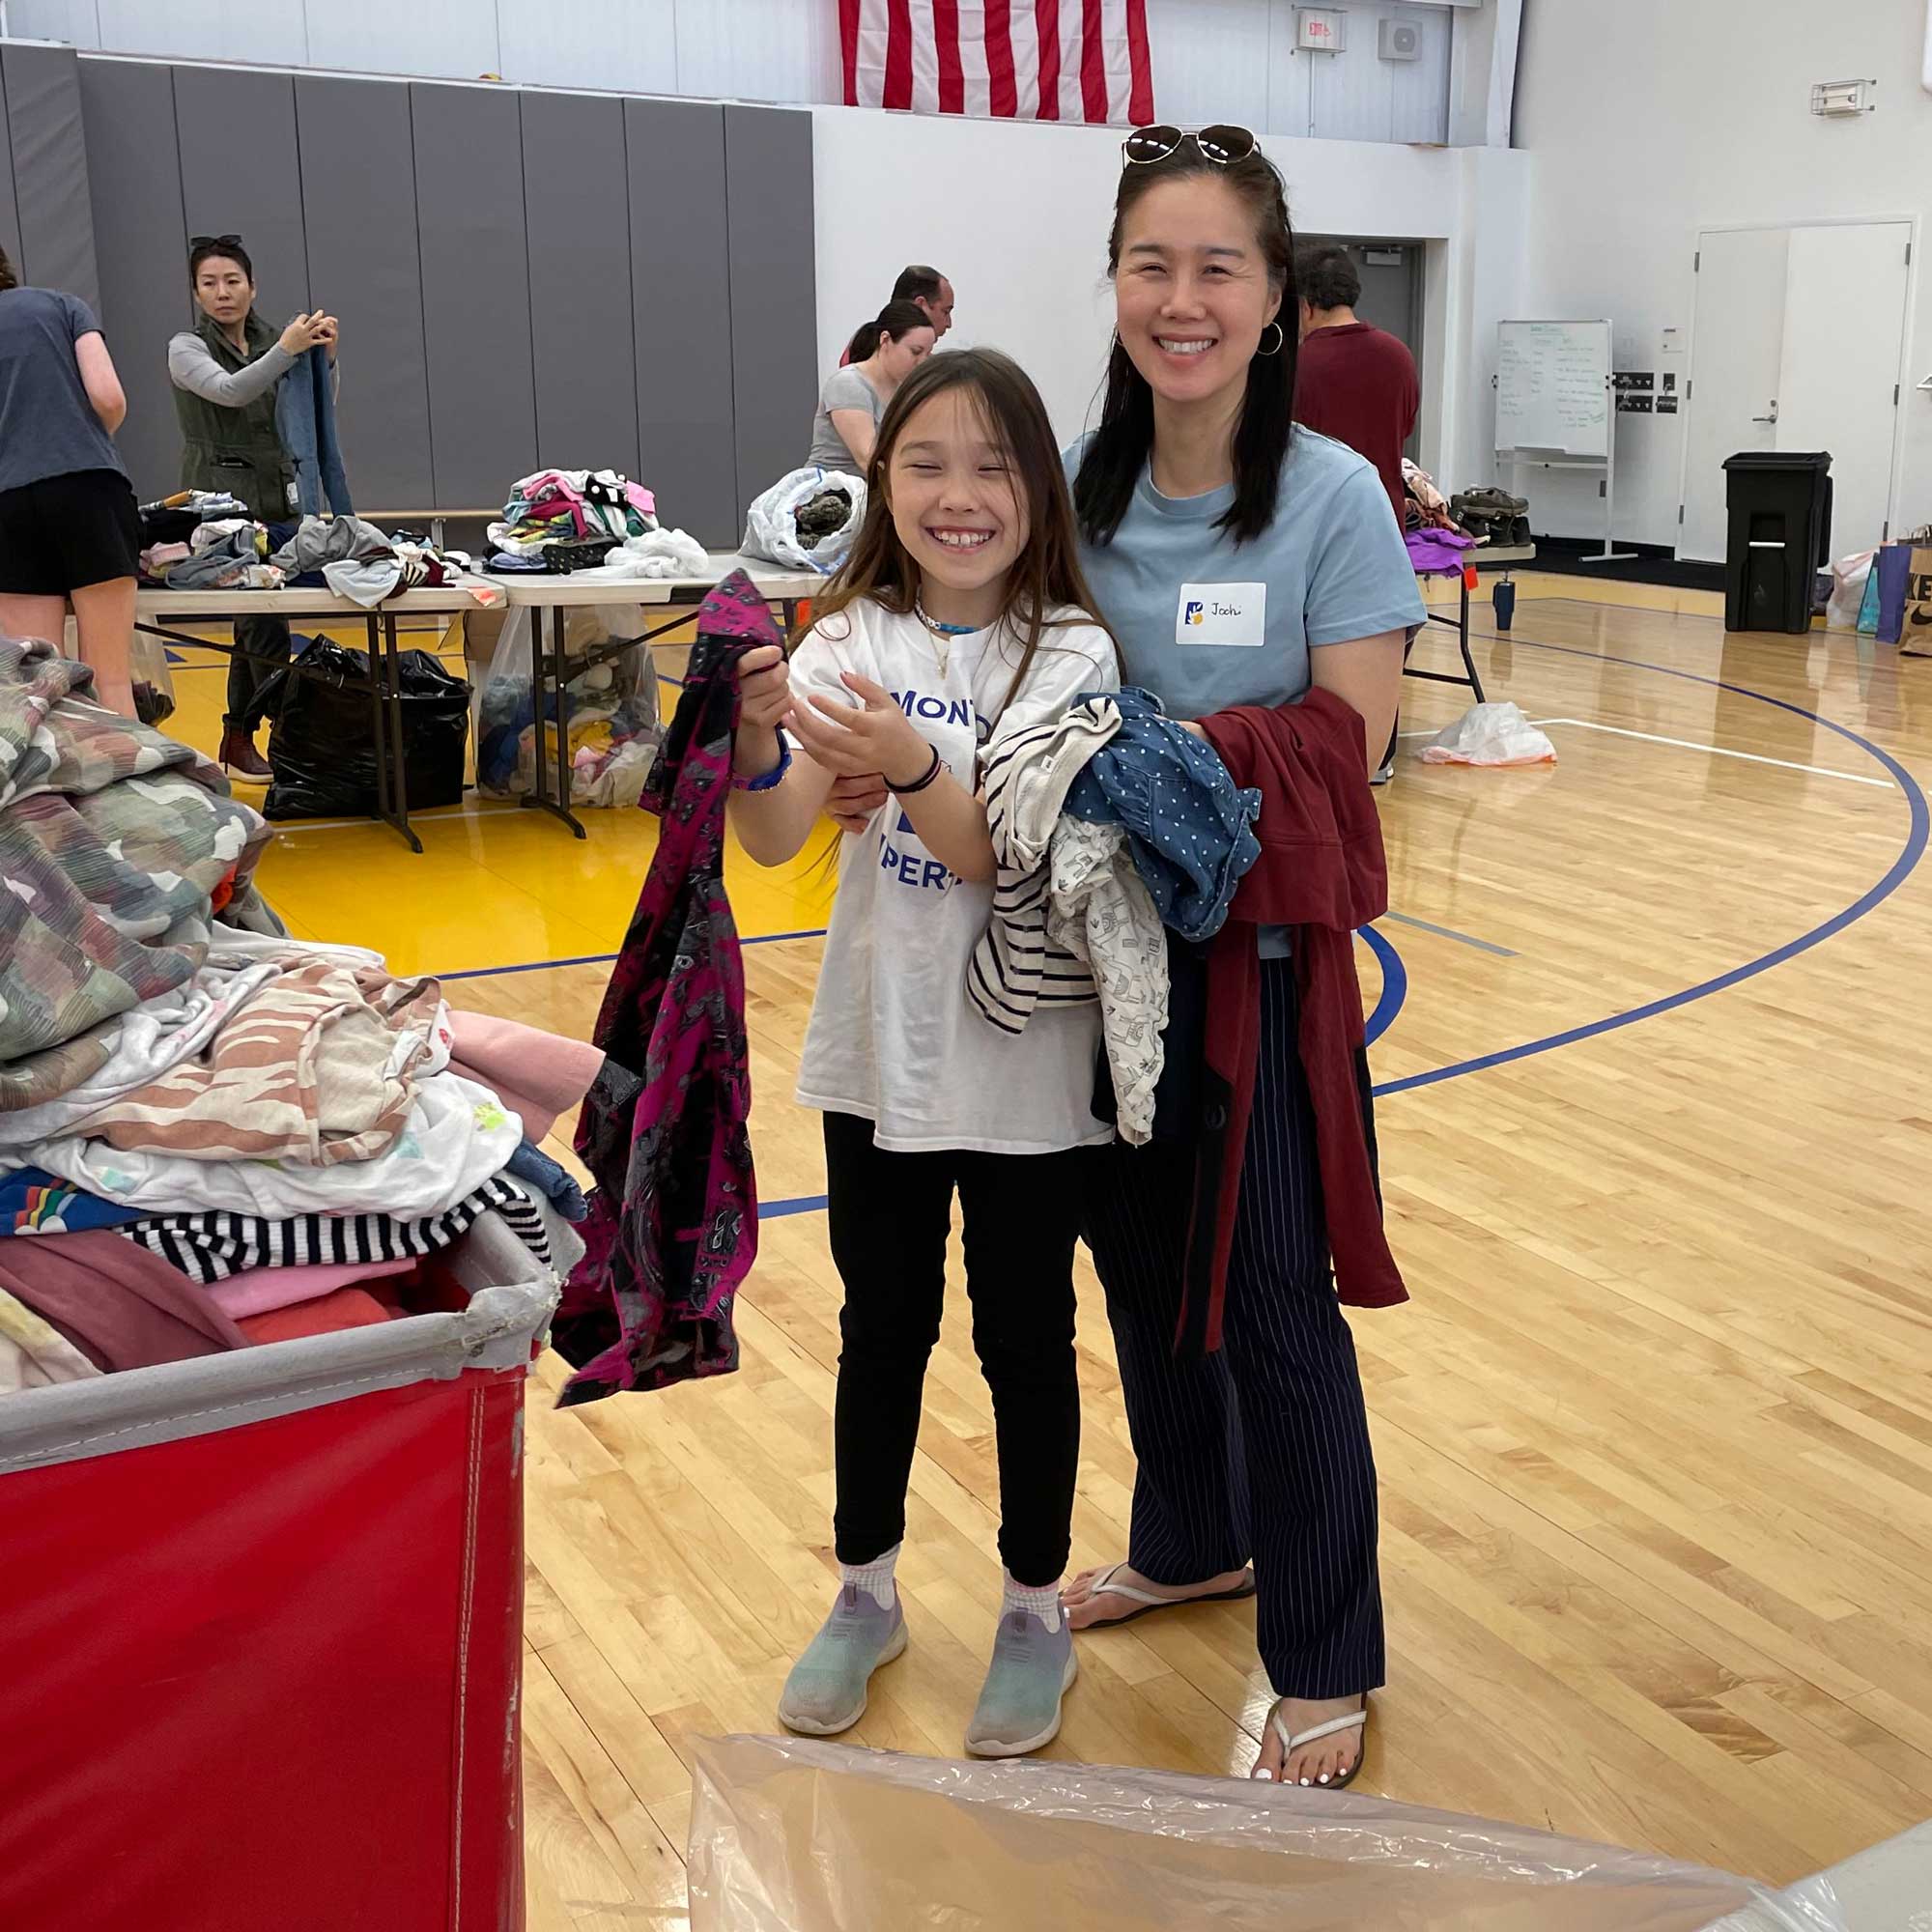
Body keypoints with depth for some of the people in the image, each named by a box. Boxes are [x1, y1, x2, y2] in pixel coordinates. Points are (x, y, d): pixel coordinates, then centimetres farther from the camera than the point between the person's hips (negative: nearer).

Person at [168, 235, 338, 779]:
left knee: (253, 620, 9)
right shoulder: (187, 347, -2)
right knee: (264, 621, -15)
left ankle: (238, 740, 19)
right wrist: (286, 351, -31)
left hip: (277, 494, 5)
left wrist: (325, 357, -16)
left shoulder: (272, 340, 11)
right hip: (222, 497, -5)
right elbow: (229, 391, -21)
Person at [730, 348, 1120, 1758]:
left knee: (1026, 1342, 11)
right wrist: (759, 741, -32)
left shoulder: (1071, 653, -10)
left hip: (1026, 1070, -3)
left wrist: (911, 768, -38)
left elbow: (1013, 857, -21)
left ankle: (1036, 1614, 31)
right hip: (878, 1054, 3)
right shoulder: (853, 639, -1)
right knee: (882, 1330, 17)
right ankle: (867, 1595, 36)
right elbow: (772, 842, -12)